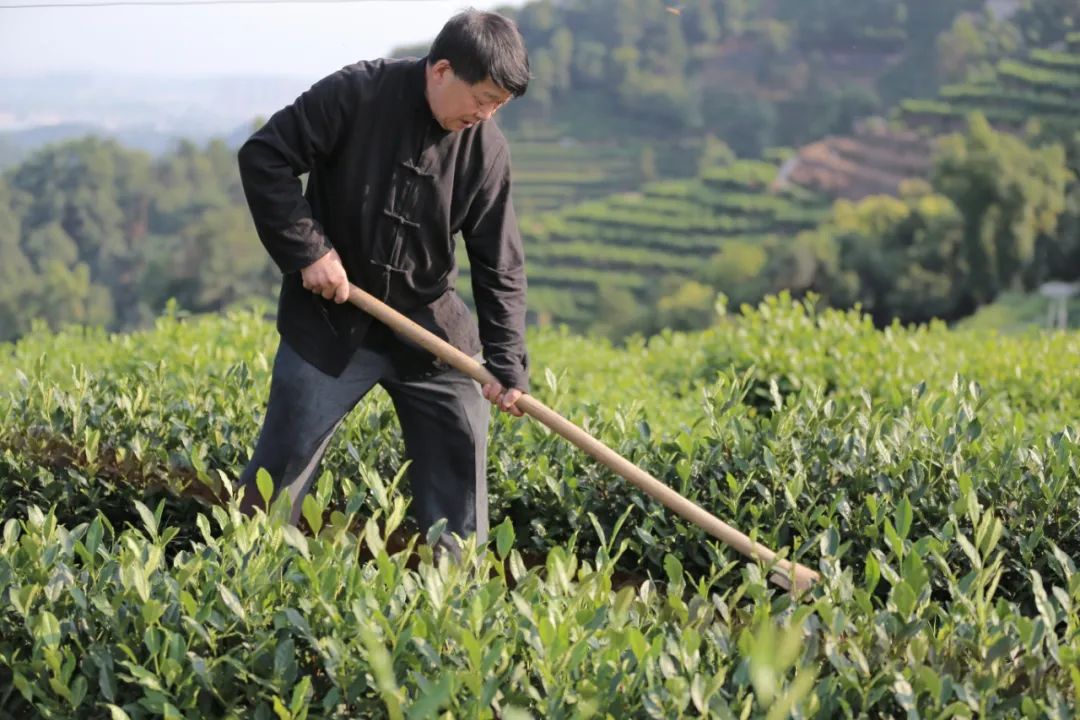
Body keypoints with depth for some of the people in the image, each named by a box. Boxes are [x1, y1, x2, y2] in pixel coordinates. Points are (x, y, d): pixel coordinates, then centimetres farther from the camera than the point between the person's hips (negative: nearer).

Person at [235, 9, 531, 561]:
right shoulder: (358, 94, -16)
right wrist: (307, 249, -18)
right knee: (281, 462, -2)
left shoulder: (485, 148, -5)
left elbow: (500, 264, -1)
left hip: (430, 327, 4)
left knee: (462, 450, 4)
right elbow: (263, 156, -13)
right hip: (330, 320, -4)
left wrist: (507, 364, -10)